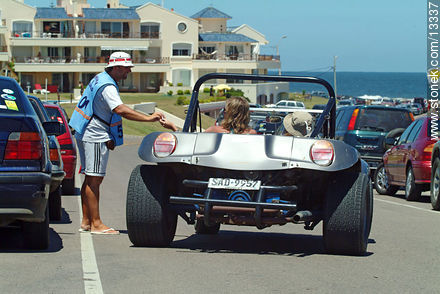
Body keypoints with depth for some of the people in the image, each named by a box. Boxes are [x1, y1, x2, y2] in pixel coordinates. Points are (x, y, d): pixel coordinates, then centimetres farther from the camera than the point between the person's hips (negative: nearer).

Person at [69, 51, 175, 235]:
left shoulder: (100, 79, 15)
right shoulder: (107, 87, -19)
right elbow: (120, 110, -33)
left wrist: (108, 137, 18)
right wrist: (148, 118, -38)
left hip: (88, 135, 11)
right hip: (95, 137, -11)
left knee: (91, 179, 13)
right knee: (94, 179, -8)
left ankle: (86, 221, 17)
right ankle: (96, 224, -7)